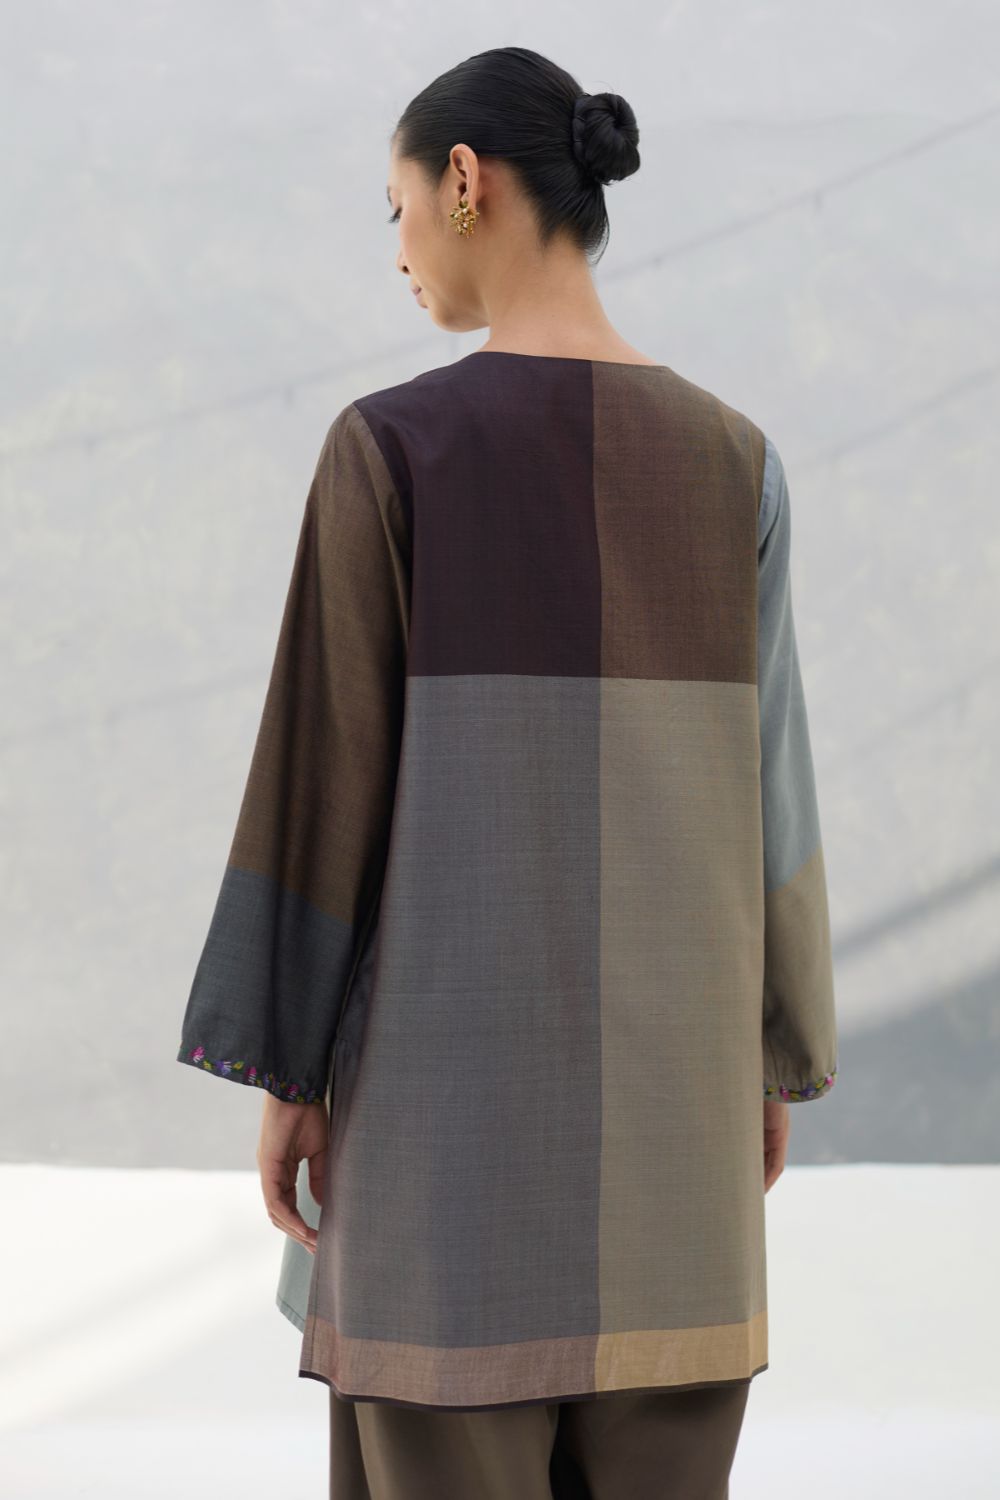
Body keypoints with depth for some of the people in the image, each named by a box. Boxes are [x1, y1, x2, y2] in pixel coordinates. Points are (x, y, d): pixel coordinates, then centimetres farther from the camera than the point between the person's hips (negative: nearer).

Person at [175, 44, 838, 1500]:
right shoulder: (732, 454, 2)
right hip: (658, 1033, 4)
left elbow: (331, 769, -10)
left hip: (461, 1032, -4)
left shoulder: (389, 444, -10)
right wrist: (783, 1050, 15)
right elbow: (768, 765, 5)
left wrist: (284, 1067, -2)